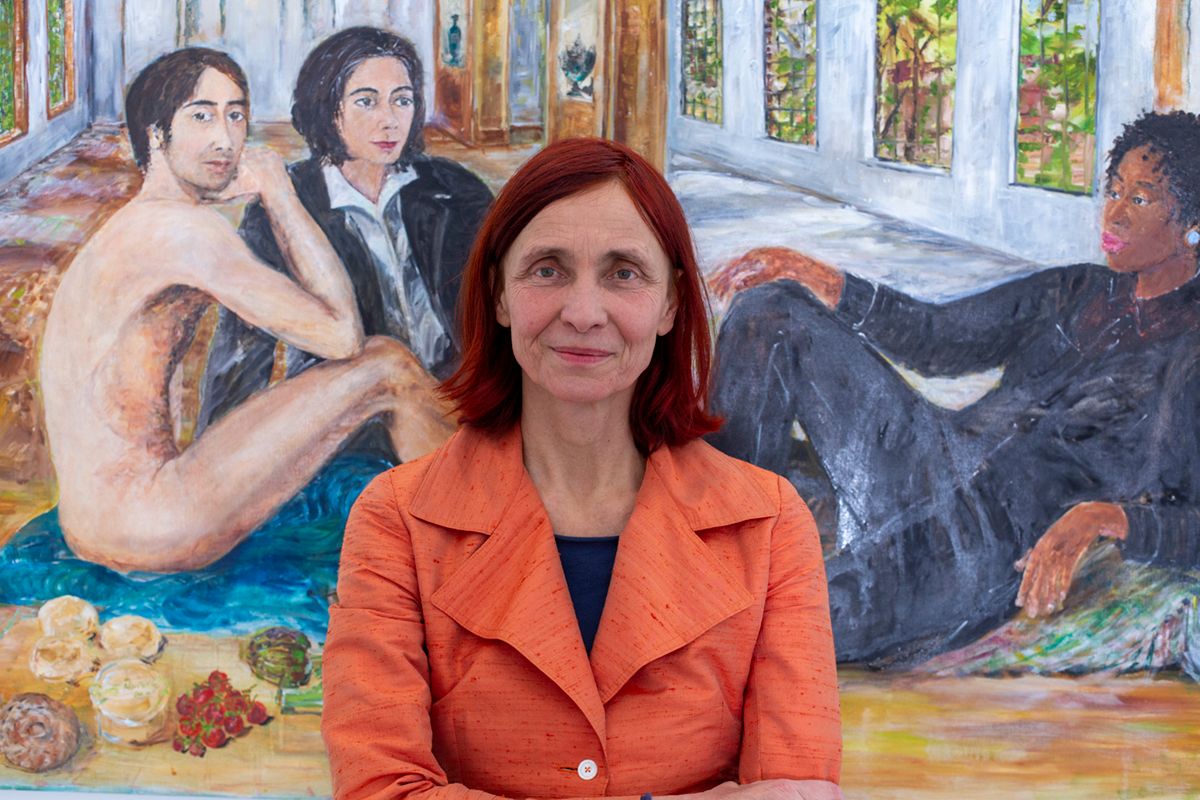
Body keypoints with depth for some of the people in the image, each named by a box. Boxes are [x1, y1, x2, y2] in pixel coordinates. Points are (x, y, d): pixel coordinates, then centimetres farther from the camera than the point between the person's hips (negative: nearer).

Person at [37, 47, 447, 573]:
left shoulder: (123, 230, 16)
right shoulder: (184, 228, -15)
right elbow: (341, 336, -13)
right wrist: (279, 193, -5)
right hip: (151, 529, -10)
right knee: (388, 366, -5)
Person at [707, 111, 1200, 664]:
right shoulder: (1075, 292, 19)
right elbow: (937, 337, 16)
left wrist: (1103, 517, -28)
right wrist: (815, 278, 6)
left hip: (1003, 542, -7)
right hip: (931, 462, 8)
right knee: (770, 312, -6)